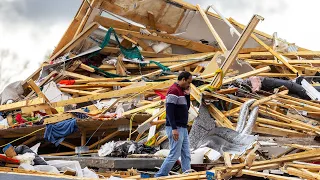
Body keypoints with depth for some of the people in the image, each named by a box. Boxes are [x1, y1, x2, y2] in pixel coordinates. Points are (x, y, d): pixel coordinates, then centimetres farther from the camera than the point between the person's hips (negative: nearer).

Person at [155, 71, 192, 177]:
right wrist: (174, 128, -25)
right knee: (174, 155, -8)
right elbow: (169, 110, -21)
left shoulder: (181, 91, 17)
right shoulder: (174, 90, -14)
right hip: (176, 129, -10)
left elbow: (187, 108, 22)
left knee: (186, 156, 7)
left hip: (183, 129, 10)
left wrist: (187, 94, 8)